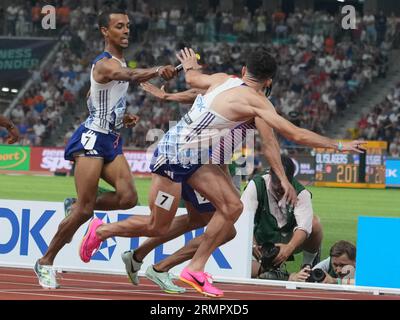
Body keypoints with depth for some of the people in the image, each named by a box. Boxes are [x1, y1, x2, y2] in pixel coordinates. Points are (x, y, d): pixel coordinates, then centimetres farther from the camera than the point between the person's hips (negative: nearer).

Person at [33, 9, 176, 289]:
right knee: (85, 210, -10)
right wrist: (157, 71, -58)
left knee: (128, 197, -12)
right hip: (92, 138, -8)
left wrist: (122, 118, 11)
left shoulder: (120, 63, 15)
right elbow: (131, 76, -39)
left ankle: (79, 207, 12)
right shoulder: (105, 64, -16)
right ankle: (46, 262, 4)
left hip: (112, 141, 8)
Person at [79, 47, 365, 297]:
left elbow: (193, 79, 22)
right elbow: (296, 134, -21)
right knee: (158, 227, 2)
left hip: (195, 158, 9)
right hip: (174, 155, -9)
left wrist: (190, 66, 46)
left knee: (232, 207, -1)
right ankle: (101, 230, 24)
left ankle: (195, 269, 5)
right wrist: (339, 146, -13)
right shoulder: (254, 100, -20)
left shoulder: (223, 79, 0)